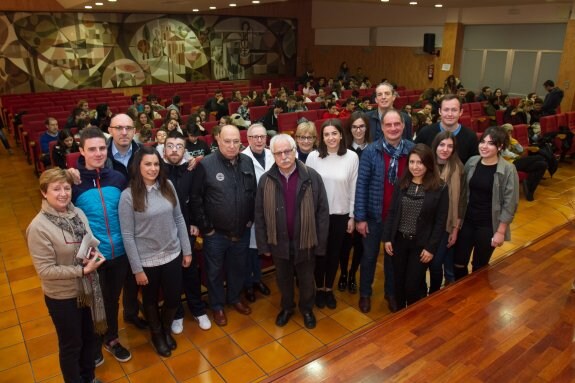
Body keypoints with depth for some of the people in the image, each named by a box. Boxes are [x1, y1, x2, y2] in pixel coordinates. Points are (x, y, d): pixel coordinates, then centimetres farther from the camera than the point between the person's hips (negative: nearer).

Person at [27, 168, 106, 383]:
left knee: (89, 337, 23)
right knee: (71, 345, 15)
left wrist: (94, 255, -13)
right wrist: (82, 270, -24)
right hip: (62, 296, -6)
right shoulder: (39, 227, -22)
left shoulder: (78, 213, -6)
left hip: (87, 289, 6)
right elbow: (45, 270, -21)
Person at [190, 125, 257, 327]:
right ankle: (217, 306, 35)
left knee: (238, 268, 20)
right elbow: (196, 198, -9)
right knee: (215, 271, 14)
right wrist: (205, 227, -8)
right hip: (215, 233, -3)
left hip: (242, 231, 4)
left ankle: (235, 298, 44)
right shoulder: (206, 165, -14)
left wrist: (251, 219, 6)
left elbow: (254, 193, 8)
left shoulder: (247, 162, -1)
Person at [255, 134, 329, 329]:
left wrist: (321, 244, -8)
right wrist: (263, 245, -1)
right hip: (279, 242, 1)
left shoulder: (312, 177, -13)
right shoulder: (265, 180, -7)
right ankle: (287, 307, 47)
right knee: (283, 279, 21)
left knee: (306, 280, 18)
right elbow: (260, 215, -1)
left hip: (305, 242, -1)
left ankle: (307, 308, 45)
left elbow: (322, 212, -8)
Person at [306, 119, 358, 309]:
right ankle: (319, 288, 34)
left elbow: (354, 188, -2)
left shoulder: (352, 157, -8)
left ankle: (329, 289, 35)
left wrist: (352, 216, 0)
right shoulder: (313, 156, -10)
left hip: (341, 214, 1)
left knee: (335, 253, 15)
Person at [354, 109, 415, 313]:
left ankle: (391, 293, 41)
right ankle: (365, 294, 35)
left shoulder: (412, 150, -7)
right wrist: (359, 217, -12)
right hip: (374, 215, -1)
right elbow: (361, 185, -11)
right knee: (369, 256, 14)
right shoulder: (371, 151, -13)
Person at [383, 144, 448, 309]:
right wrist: (387, 238, -1)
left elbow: (440, 222, -8)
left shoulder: (440, 189, -9)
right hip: (399, 240, 3)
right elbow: (391, 213, 4)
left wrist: (431, 248, -10)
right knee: (398, 283, 13)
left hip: (421, 244, -3)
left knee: (412, 286, 3)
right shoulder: (401, 184, 0)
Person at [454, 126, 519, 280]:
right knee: (458, 263, 10)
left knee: (479, 266, 12)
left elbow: (509, 204, -11)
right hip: (467, 221, 4)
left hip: (488, 225, -3)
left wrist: (500, 231, -11)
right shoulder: (471, 162, -2)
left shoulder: (508, 169, -14)